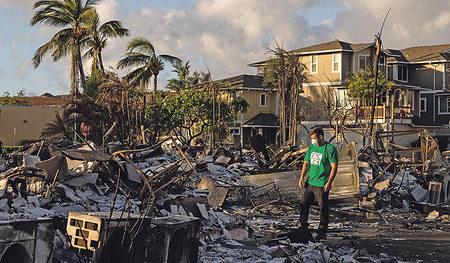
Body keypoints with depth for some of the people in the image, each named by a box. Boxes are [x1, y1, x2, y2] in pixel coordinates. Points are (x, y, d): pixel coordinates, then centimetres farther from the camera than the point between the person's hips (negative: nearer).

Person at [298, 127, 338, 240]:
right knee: (303, 205, 9)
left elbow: (334, 167, -12)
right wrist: (302, 177, 6)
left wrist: (329, 182, -19)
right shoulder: (311, 147, 10)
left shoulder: (330, 149, -10)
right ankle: (303, 228, 25)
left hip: (321, 184, -6)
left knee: (323, 208, 0)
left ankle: (322, 233, 11)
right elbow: (306, 163, 17)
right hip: (309, 182, 6)